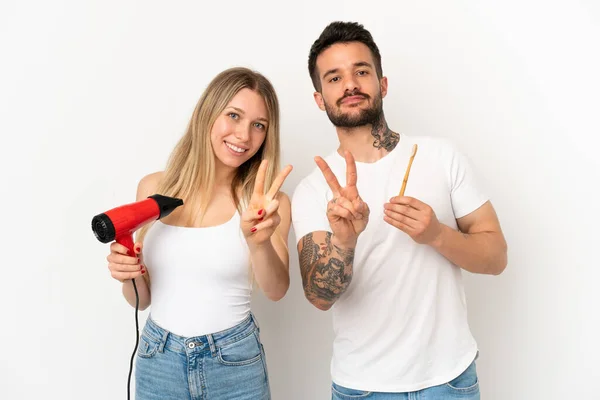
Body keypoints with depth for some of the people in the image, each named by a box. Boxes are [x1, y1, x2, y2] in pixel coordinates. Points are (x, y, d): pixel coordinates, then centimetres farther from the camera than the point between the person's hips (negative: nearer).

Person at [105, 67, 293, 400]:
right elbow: (141, 298, 4)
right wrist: (128, 276, -16)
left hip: (235, 363, -1)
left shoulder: (266, 202, -10)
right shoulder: (154, 187, -4)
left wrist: (258, 243, -41)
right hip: (157, 362, 2)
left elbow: (276, 290, -23)